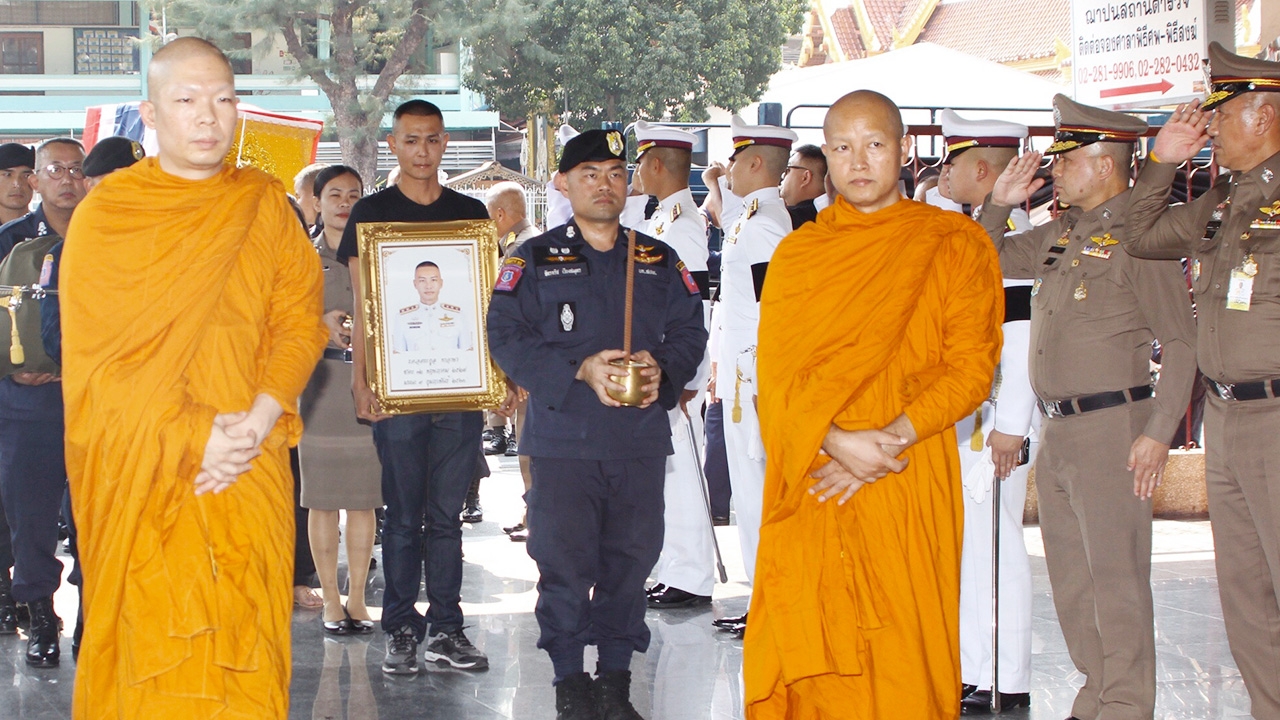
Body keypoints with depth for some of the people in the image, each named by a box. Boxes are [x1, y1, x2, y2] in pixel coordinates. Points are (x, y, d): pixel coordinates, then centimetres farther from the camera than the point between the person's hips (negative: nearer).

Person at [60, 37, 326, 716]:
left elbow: (300, 316, 3)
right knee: (154, 653, -3)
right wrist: (192, 437, -15)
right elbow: (96, 359, -5)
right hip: (143, 475, -2)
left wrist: (260, 419, -13)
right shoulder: (105, 215, 1)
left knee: (246, 649, 2)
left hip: (250, 474, 2)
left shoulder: (265, 203, 9)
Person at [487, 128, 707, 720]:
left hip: (641, 442, 3)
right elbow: (507, 337, -4)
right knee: (565, 564, -4)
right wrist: (580, 372, -15)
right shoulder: (534, 260, 4)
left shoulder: (660, 260, 14)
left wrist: (662, 368, -10)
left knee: (629, 562, 5)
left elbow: (690, 330, 12)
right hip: (562, 442, -3)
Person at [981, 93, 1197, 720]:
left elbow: (1181, 344, -12)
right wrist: (1000, 203, 11)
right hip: (1055, 431, 8)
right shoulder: (1061, 234, 13)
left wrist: (1158, 433, -18)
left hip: (1111, 427, -8)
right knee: (1070, 574, 13)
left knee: (1116, 573, -4)